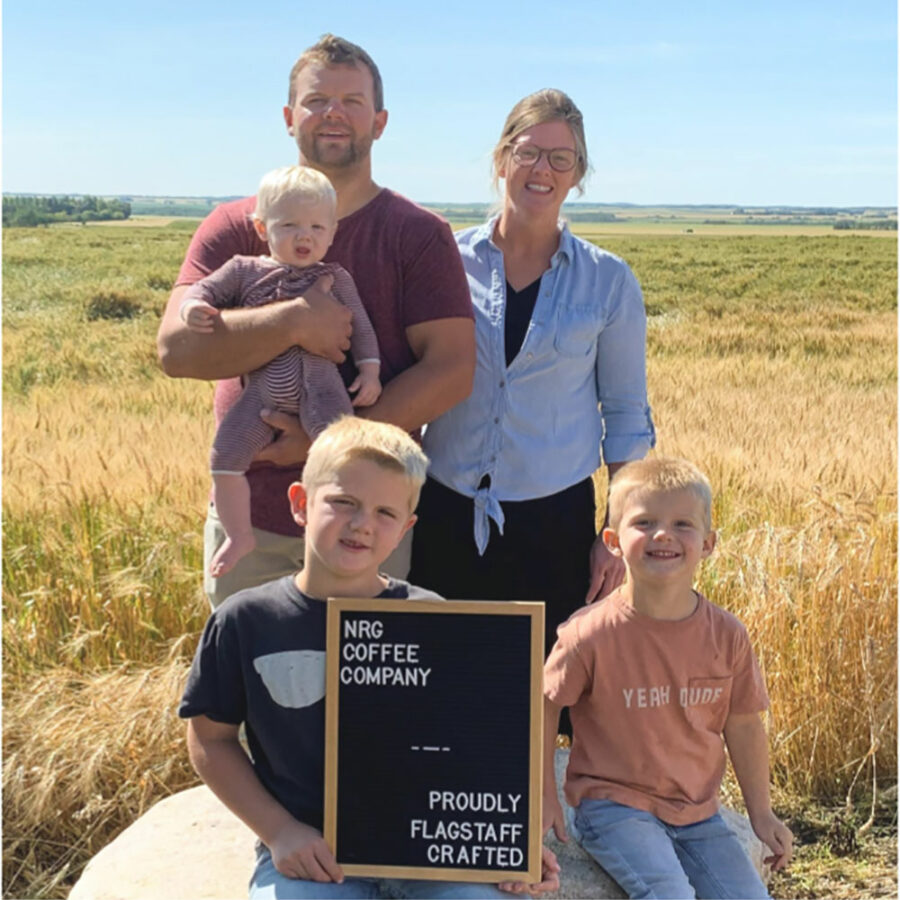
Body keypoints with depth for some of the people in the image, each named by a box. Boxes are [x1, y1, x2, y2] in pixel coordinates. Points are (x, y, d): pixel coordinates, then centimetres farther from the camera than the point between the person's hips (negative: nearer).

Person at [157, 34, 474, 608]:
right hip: (251, 520, 2)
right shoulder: (234, 227, 3)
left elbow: (453, 369, -11)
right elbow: (177, 347, -10)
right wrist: (295, 322, -24)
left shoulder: (419, 235, -2)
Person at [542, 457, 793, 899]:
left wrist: (761, 813, 12)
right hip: (614, 806, -4)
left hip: (697, 810, 5)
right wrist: (544, 798, -2)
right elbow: (543, 707, -4)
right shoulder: (591, 634, -16)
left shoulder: (726, 636, -4)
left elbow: (742, 724, 7)